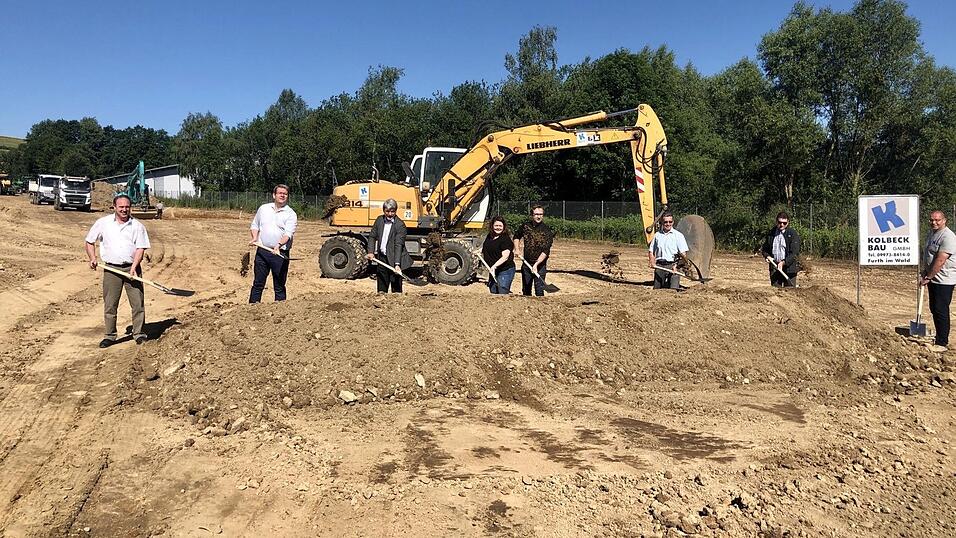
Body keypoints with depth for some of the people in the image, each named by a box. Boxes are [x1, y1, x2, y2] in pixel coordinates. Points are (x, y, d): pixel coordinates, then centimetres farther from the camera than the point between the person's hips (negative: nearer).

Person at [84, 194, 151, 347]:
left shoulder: (137, 226, 3)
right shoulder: (103, 223, 6)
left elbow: (140, 248, -3)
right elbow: (90, 241, 16)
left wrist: (134, 266, -16)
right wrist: (92, 258, 1)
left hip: (131, 268, -1)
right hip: (111, 269, 1)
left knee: (138, 303, -2)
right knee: (110, 304, 5)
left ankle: (139, 334, 8)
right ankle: (110, 336, 15)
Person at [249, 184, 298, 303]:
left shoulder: (291, 214, -1)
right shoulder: (263, 208, 12)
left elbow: (288, 234, -14)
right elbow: (255, 226, 21)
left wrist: (279, 245, -31)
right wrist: (254, 238, 2)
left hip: (280, 253, -3)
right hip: (262, 251, 3)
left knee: (279, 286, 4)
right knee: (258, 284, 8)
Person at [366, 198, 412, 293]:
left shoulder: (400, 225, -14)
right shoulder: (379, 220, 4)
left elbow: (398, 245, -20)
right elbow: (372, 236, 11)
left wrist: (397, 264, -27)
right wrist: (371, 252, -1)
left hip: (394, 259, -5)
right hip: (381, 257, 5)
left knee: (396, 287, 1)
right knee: (382, 282, 15)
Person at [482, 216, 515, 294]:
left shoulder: (505, 239, -14)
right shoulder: (489, 237, 10)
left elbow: (505, 257, -25)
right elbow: (484, 252, 32)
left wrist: (495, 266, -36)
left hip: (505, 271, -8)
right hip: (493, 271, 8)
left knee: (502, 295, -10)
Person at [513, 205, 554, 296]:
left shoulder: (547, 231, -12)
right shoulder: (526, 226, 1)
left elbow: (545, 251, -18)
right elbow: (517, 236, 22)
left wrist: (536, 264, -26)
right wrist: (517, 249, 10)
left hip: (540, 264, -4)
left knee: (539, 292, -4)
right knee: (525, 290, 15)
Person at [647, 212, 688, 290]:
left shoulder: (678, 235, 3)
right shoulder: (657, 235, 14)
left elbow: (683, 253, -2)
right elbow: (651, 251, 18)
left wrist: (677, 266, -17)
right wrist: (652, 263, 0)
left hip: (672, 266, -4)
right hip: (659, 266, 4)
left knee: (674, 289, -14)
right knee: (657, 289, 4)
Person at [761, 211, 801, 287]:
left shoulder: (793, 234, -4)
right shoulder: (771, 233, 9)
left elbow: (794, 253, -10)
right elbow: (764, 249, 19)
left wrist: (784, 262, -20)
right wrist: (767, 256, -1)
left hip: (789, 267, -4)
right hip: (774, 268, 4)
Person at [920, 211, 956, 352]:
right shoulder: (931, 234, 12)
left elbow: (940, 260, -23)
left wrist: (928, 277, -19)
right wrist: (925, 273, 10)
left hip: (944, 280, -9)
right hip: (933, 278, 9)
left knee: (941, 311, -7)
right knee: (934, 309, 16)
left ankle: (942, 343, 0)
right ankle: (940, 338, 29)